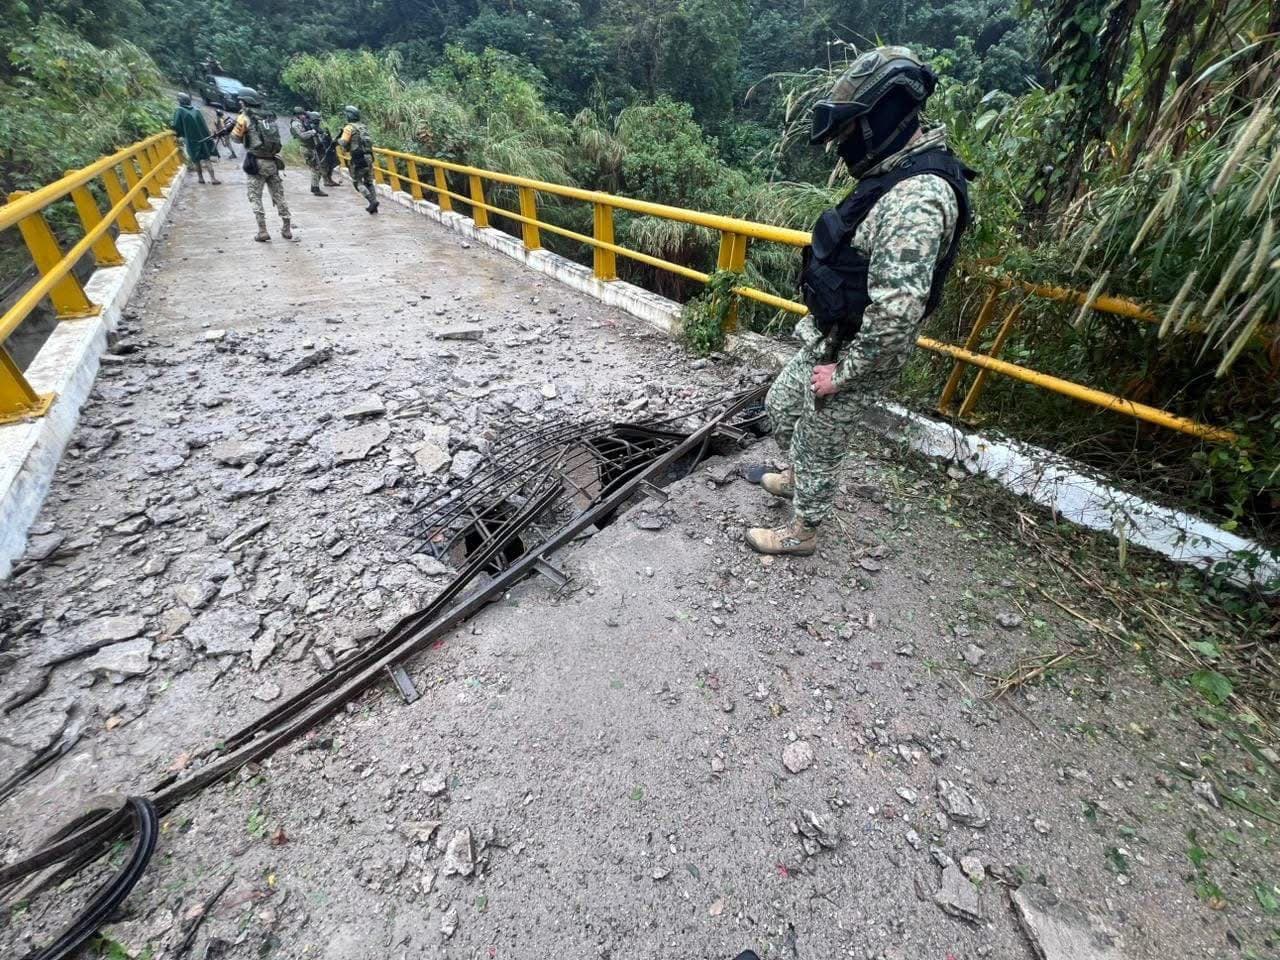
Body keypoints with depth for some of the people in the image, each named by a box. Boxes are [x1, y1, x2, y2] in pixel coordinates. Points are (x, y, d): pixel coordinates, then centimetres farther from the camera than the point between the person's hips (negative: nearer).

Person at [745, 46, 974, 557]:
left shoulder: (916, 198, -27)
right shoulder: (896, 175, 8)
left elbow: (896, 312, -31)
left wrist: (844, 371, -20)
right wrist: (825, 346, 17)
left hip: (857, 352, -10)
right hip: (829, 338, 10)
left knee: (818, 446, 7)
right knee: (780, 408, 25)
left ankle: (801, 531, 31)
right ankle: (797, 477, 50)